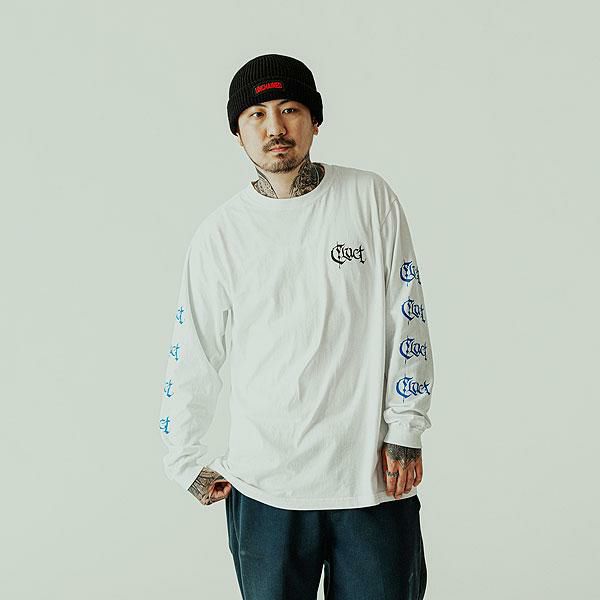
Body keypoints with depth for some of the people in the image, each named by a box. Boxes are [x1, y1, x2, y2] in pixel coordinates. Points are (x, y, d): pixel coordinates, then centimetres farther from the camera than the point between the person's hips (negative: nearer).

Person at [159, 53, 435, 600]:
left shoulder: (370, 198, 0)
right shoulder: (221, 232, 1)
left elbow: (408, 319, 1)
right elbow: (192, 356, 7)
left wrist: (405, 431, -1)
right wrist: (186, 462, 8)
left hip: (375, 475, 0)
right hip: (263, 486, 1)